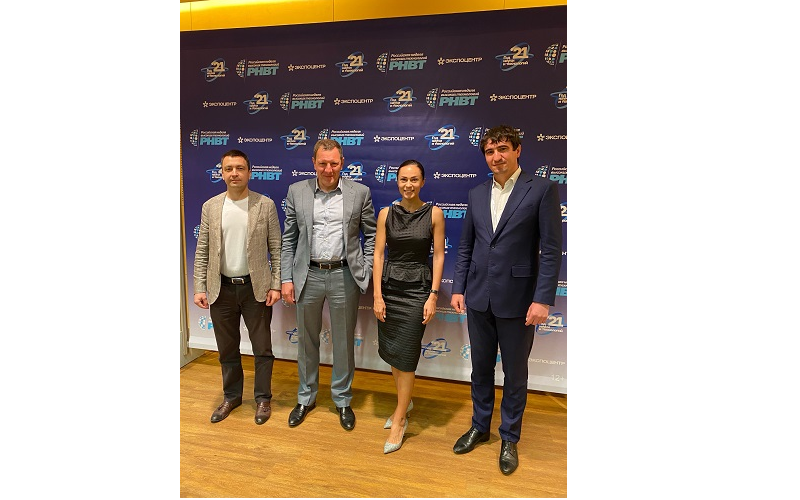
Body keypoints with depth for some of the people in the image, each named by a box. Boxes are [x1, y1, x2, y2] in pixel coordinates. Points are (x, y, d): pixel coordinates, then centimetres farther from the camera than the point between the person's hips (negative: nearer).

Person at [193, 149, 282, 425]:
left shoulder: (265, 205, -4)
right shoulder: (210, 206, 3)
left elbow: (276, 249, -3)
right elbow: (202, 251, 5)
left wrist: (276, 285, -8)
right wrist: (199, 288, -1)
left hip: (256, 287, -2)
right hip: (221, 288, 2)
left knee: (262, 347, 7)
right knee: (227, 348, 14)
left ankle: (263, 398, 25)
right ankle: (231, 396, 33)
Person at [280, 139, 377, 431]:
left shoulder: (360, 193, -1)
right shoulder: (296, 192, 3)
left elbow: (372, 235, 4)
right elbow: (289, 239, 5)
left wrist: (367, 271, -4)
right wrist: (286, 279, 0)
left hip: (344, 275, -1)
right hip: (308, 275, 2)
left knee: (344, 342, 10)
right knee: (306, 340, 14)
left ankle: (342, 400, 29)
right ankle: (306, 398, 33)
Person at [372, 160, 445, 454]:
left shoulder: (434, 214, -3)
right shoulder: (386, 213, 2)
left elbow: (438, 256, -3)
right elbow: (378, 254, 0)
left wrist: (433, 296, -9)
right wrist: (377, 295, -5)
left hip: (417, 288, -3)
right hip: (388, 286, 3)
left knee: (406, 356, 1)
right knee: (391, 351, 13)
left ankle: (399, 420, 17)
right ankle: (405, 401, 38)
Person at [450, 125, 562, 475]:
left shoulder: (542, 189, -7)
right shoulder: (476, 194, 8)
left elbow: (551, 249, -10)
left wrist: (543, 299, -15)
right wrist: (458, 288, 7)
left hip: (517, 300, -4)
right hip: (478, 298, 4)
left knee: (515, 372, 11)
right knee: (481, 367, 17)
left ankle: (509, 438, 30)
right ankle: (479, 427, 37)